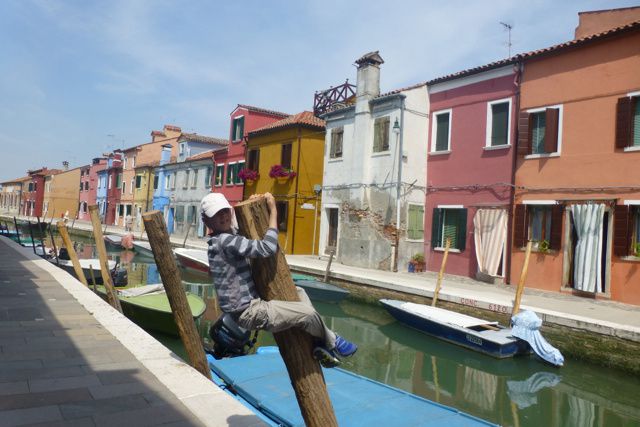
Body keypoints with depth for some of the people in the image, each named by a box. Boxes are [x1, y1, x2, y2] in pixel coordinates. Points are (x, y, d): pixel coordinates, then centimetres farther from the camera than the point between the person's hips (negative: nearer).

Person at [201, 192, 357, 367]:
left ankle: (319, 345, 14)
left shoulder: (226, 238, 8)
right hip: (249, 313, -11)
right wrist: (273, 210, -20)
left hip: (250, 303, 11)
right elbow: (267, 248, -30)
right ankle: (330, 341, 16)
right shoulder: (225, 241, -22)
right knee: (307, 312, -17)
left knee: (298, 292, 22)